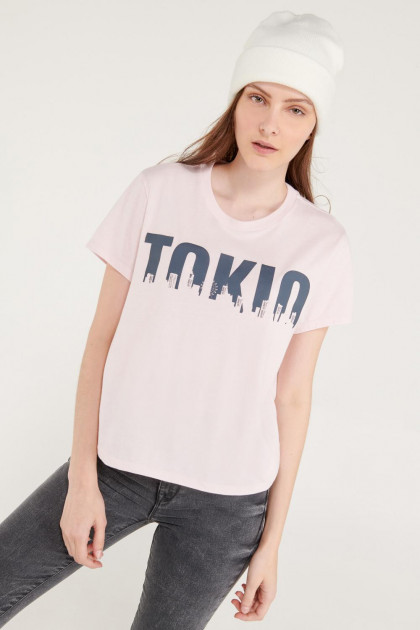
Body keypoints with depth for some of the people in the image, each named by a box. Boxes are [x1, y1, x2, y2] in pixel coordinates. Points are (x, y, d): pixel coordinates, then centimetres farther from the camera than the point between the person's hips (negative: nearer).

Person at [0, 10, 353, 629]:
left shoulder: (323, 246, -7)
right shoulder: (157, 193, -8)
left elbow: (292, 396, -2)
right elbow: (102, 339, -4)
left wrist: (271, 541, 2)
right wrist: (82, 478, -6)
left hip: (227, 500, 0)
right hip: (118, 462, 1)